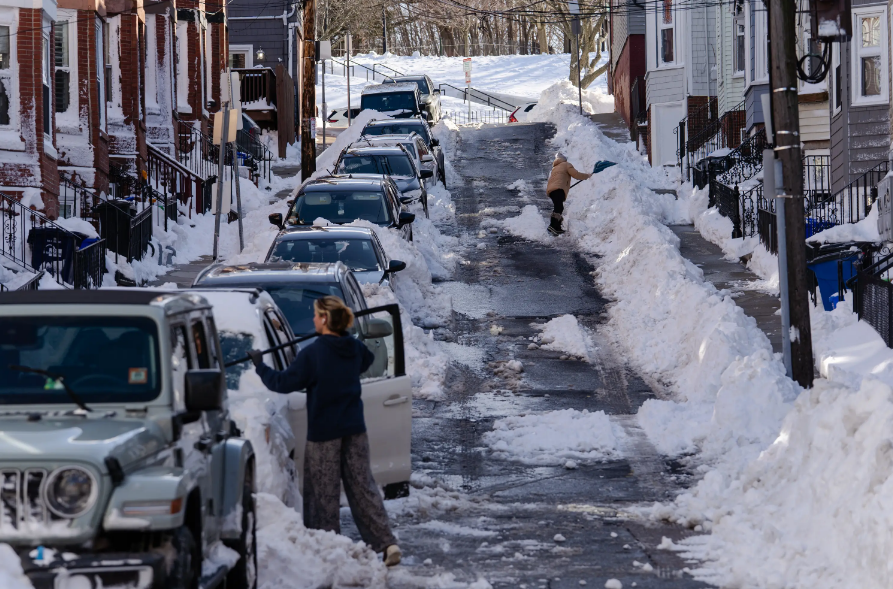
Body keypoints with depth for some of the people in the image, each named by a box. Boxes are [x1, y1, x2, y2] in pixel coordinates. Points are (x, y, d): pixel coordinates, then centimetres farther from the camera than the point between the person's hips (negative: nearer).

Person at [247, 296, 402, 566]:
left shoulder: (313, 354, -16)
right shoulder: (354, 349, 3)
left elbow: (284, 383, -13)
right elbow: (367, 360, 28)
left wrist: (260, 366, 2)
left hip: (323, 433, -5)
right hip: (354, 430, 5)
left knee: (323, 493, 5)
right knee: (362, 487, 7)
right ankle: (387, 542, -1)